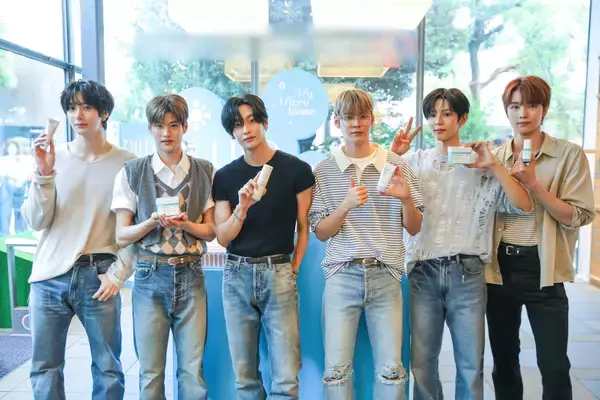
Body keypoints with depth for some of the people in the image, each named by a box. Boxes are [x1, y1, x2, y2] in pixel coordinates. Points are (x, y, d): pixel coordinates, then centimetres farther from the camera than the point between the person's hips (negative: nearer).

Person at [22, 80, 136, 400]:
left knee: (108, 369, 8)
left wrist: (118, 273, -6)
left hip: (98, 277, -2)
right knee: (44, 369, 12)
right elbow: (36, 222, 1)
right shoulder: (53, 156, 5)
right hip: (49, 277, 3)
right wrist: (44, 174, -11)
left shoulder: (126, 164, -2)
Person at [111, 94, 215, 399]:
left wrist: (185, 224, -13)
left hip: (191, 275, 1)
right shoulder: (131, 173, 2)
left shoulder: (205, 172, 4)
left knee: (193, 371, 3)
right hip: (150, 277, 0)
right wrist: (152, 222, -16)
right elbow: (122, 236, 2)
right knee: (150, 372, 7)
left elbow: (210, 231, 6)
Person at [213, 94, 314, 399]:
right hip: (237, 275, 3)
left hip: (278, 274, -2)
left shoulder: (297, 169, -2)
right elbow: (222, 238, 1)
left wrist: (293, 271, 0)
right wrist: (242, 208, -15)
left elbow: (304, 228, 4)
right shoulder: (225, 176, 4)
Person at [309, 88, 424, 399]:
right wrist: (346, 206, -16)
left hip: (385, 276, 1)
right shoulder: (324, 170, 2)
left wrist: (406, 199, -13)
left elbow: (414, 229, 7)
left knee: (391, 369, 3)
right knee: (336, 368, 1)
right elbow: (320, 233, 1)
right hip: (342, 276, 0)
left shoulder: (397, 165, 4)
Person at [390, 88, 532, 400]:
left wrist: (494, 166, -10)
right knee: (422, 361, 8)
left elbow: (523, 206, -2)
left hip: (467, 273, 0)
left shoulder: (481, 165, 5)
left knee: (471, 364, 9)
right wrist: (393, 156, -8)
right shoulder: (415, 161, 8)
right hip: (424, 272, 1)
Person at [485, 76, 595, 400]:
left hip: (542, 269, -3)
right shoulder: (493, 158, 6)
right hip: (500, 267, 3)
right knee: (503, 360, 15)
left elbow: (577, 217, -11)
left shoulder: (569, 155, -4)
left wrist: (533, 183, -19)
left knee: (554, 365, 5)